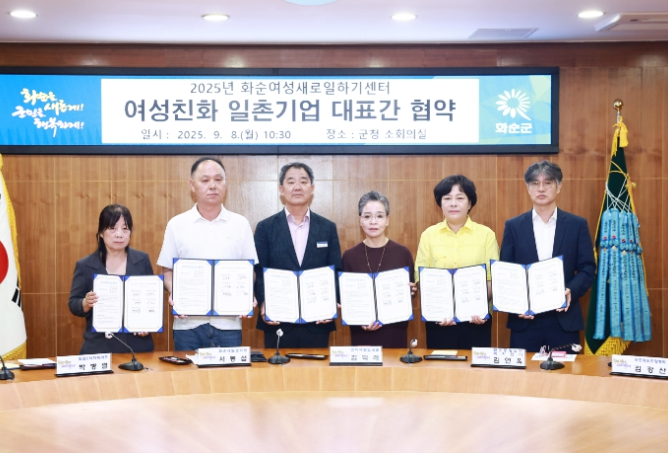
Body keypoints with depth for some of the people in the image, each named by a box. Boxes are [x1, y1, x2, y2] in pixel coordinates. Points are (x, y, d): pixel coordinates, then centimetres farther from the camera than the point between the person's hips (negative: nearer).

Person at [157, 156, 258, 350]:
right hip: (188, 322, 0)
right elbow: (167, 271, 8)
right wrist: (173, 295, -11)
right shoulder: (177, 225, 5)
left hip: (228, 323, 0)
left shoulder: (240, 224, 6)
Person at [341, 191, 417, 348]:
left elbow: (412, 293, 8)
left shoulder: (403, 253, -1)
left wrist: (410, 292, -14)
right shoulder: (350, 256, -1)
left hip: (395, 333, 0)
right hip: (362, 335, 0)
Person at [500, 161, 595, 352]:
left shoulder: (577, 225, 5)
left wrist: (571, 291, -16)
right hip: (525, 319, 0)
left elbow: (587, 268, 3)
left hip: (564, 319, 0)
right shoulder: (514, 226, 6)